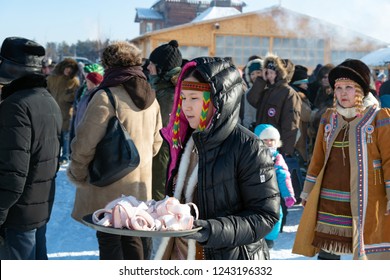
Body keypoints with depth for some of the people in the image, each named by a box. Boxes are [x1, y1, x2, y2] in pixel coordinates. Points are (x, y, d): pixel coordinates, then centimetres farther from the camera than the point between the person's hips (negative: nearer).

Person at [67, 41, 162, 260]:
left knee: (109, 239, 6)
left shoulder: (106, 97, -19)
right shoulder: (151, 98, 4)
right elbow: (156, 142, 13)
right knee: (133, 237, 18)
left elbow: (85, 145, -19)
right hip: (140, 184, 7)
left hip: (109, 189, -6)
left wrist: (77, 174, -4)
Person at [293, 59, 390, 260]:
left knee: (370, 250, 4)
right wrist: (308, 191, 14)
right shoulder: (329, 118, 9)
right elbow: (318, 158, 13)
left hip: (365, 200, -4)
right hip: (329, 198, 4)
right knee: (326, 249, 9)